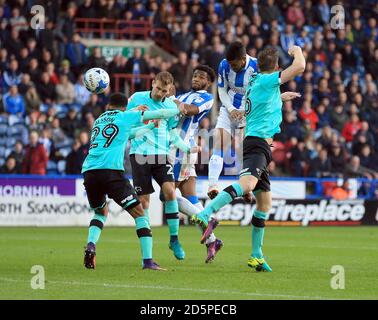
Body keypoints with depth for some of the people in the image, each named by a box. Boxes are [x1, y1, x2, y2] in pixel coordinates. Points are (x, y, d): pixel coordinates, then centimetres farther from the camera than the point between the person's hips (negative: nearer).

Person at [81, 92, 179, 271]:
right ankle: (148, 260, -8)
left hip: (88, 172, 6)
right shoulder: (125, 117, 12)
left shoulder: (98, 120, 28)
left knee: (101, 212, 29)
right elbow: (158, 115, 17)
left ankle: (90, 245, 3)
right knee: (139, 214, 2)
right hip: (111, 170, -6)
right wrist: (180, 110, 33)